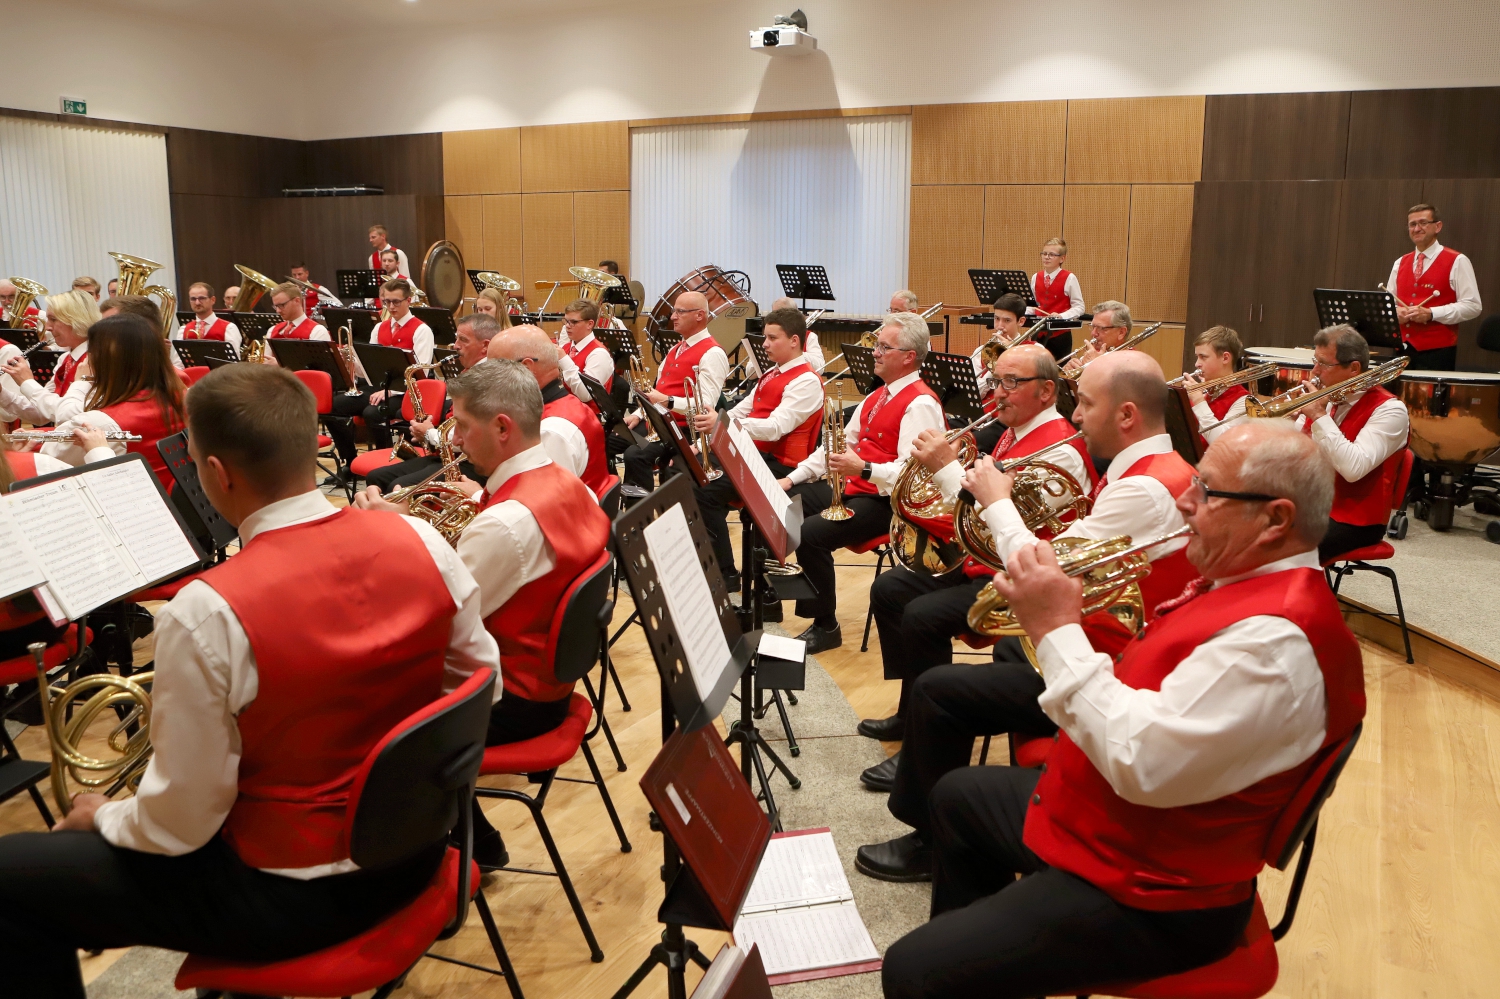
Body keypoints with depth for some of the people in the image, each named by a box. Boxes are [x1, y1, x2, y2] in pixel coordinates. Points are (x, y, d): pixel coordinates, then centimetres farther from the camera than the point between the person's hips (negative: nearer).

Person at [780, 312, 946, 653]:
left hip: (886, 500, -10)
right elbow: (841, 443, 19)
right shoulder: (878, 396, 16)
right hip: (852, 487, 10)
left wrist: (863, 468, -38)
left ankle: (826, 626, -11)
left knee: (810, 533, -28)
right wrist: (792, 478, 11)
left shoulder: (920, 404, -15)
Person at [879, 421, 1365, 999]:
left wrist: (1057, 630, -27)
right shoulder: (1243, 583, 5)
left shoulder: (1279, 637, -28)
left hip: (1145, 894, -11)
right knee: (956, 797, 30)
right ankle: (969, 951, 47)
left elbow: (1143, 761, -35)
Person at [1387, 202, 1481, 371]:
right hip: (1402, 349, 5)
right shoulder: (1400, 263, 14)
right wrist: (1396, 311, -4)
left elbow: (1472, 306, -8)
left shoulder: (1456, 262, -3)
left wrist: (1430, 313, -18)